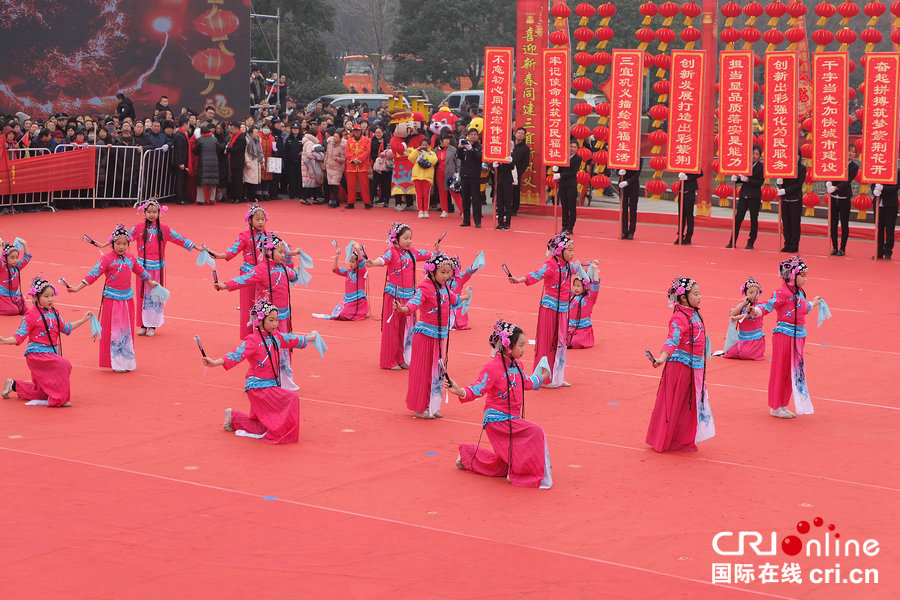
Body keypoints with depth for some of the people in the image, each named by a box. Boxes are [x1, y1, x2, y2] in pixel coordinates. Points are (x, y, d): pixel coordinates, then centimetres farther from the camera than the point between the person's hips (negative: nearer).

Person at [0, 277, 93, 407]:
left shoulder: (54, 313, 8)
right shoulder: (31, 316, -12)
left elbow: (66, 328, 24)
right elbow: (19, 336, -15)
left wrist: (83, 320, 23)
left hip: (52, 352, 8)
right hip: (36, 353, -8)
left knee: (40, 391, 17)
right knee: (64, 365, -30)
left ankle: (13, 385, 39)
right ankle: (58, 398, -21)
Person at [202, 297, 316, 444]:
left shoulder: (276, 337, 7)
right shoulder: (252, 341, -18)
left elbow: (292, 340, 26)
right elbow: (237, 355, -30)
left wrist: (309, 338, 41)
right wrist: (215, 362, -45)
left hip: (272, 385, 8)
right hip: (258, 386, -8)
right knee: (291, 399, -20)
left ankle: (233, 416, 37)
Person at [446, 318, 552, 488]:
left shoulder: (517, 365, 8)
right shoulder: (493, 368, -18)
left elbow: (527, 383, 27)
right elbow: (477, 390, -21)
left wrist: (541, 377, 42)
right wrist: (460, 391, -40)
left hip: (511, 420, 9)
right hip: (497, 419, -9)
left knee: (501, 464, 17)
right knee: (535, 432, -24)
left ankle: (467, 455, 39)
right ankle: (518, 474, -13)